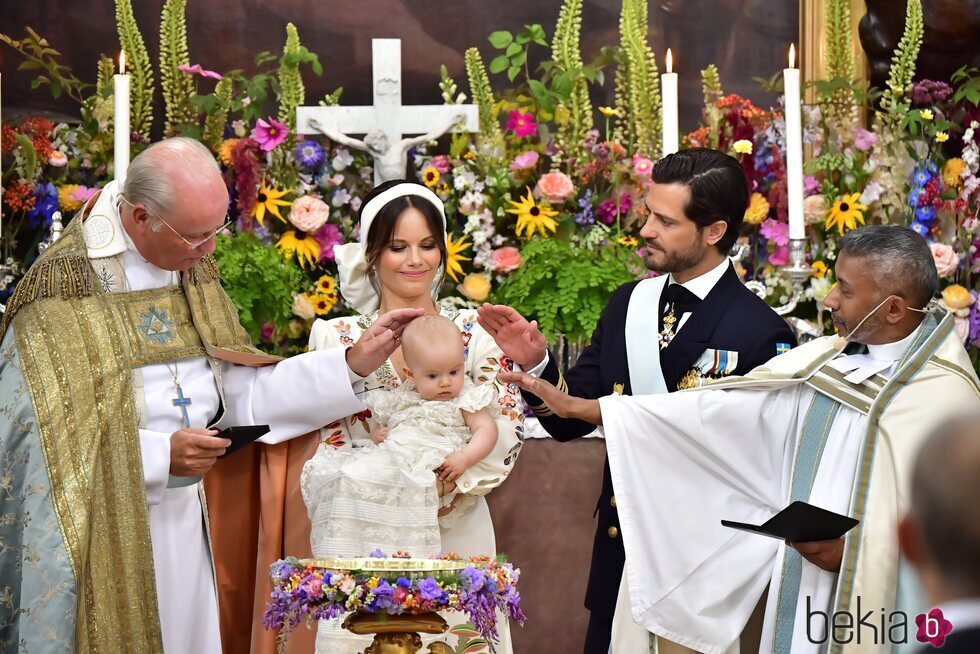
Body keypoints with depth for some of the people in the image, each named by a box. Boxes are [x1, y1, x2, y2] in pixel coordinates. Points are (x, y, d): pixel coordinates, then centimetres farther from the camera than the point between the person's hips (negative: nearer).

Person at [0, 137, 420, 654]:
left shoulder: (190, 273, 8)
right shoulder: (66, 289, -15)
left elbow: (241, 394, 6)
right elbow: (48, 438, -18)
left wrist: (356, 363, -1)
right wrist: (158, 455, -23)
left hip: (183, 524, 7)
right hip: (103, 536, -7)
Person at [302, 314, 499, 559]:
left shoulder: (465, 400, 10)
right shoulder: (400, 400, 24)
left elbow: (486, 430, 0)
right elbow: (384, 429, 35)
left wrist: (465, 458, -18)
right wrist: (378, 435, 10)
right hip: (389, 459, 7)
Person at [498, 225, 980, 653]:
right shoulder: (823, 364, 6)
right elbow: (717, 410, 7)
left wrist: (856, 548, -19)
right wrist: (578, 407, 6)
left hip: (876, 612, -6)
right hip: (798, 602, 6)